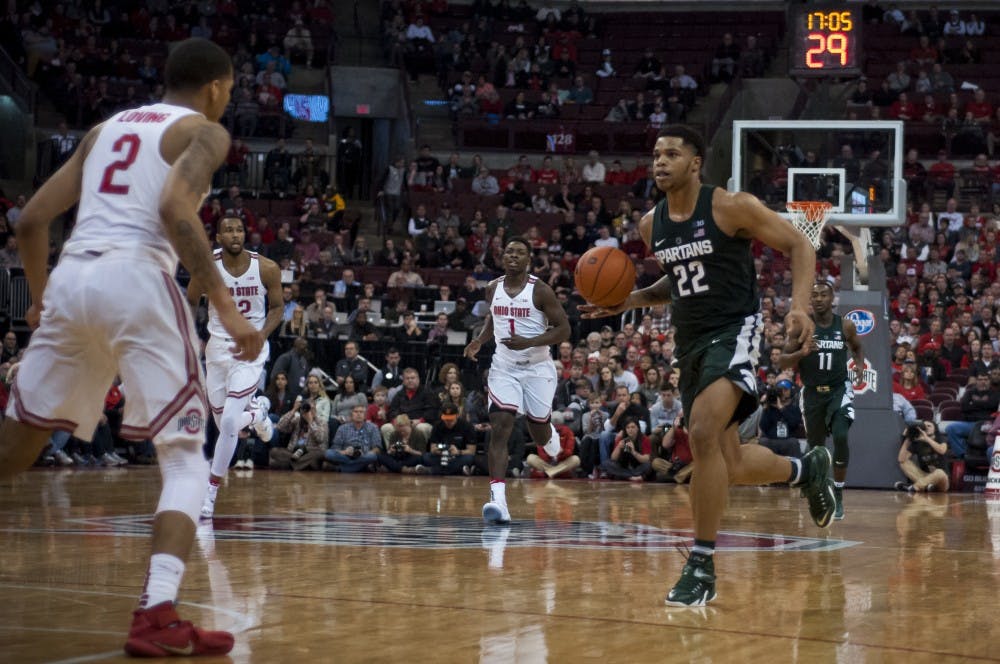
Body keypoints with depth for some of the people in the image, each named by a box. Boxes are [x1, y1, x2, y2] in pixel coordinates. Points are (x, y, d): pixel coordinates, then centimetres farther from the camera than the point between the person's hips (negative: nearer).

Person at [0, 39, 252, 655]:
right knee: (185, 457, 2)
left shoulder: (106, 128, 26)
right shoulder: (205, 132, 8)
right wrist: (227, 307, -14)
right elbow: (175, 208, -13)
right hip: (137, 281, -6)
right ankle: (157, 616, -15)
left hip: (71, 281, 6)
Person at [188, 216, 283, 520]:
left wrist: (260, 336, -14)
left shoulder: (266, 268, -11)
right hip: (217, 348, 3)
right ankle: (257, 411, 47)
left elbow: (276, 307, 2)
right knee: (224, 424, 10)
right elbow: (190, 304, 5)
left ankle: (211, 491, -3)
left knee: (229, 422, -15)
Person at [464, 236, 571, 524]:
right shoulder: (493, 289, 2)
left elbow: (563, 329, -11)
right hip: (504, 368, 2)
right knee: (499, 428, -17)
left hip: (537, 368, -2)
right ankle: (498, 499, -25)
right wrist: (480, 340, 3)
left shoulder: (540, 290, -12)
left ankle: (551, 435, 51)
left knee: (540, 436, 10)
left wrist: (529, 342, -24)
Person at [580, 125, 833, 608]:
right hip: (690, 341, 7)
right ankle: (806, 468, 43)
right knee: (728, 465, 11)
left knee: (704, 433, -27)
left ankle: (702, 565, -19)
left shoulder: (731, 207, -11)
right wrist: (631, 301, 5)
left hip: (733, 332, -7)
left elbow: (798, 247, -6)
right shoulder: (650, 225, 7)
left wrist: (799, 305, -21)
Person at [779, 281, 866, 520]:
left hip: (839, 390, -1)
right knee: (815, 446, 10)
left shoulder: (845, 326, -2)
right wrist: (801, 353, -24)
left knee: (841, 437, -23)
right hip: (812, 392, 1)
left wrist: (859, 364, -2)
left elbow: (857, 348, 19)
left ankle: (838, 494, -14)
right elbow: (782, 361, -5)